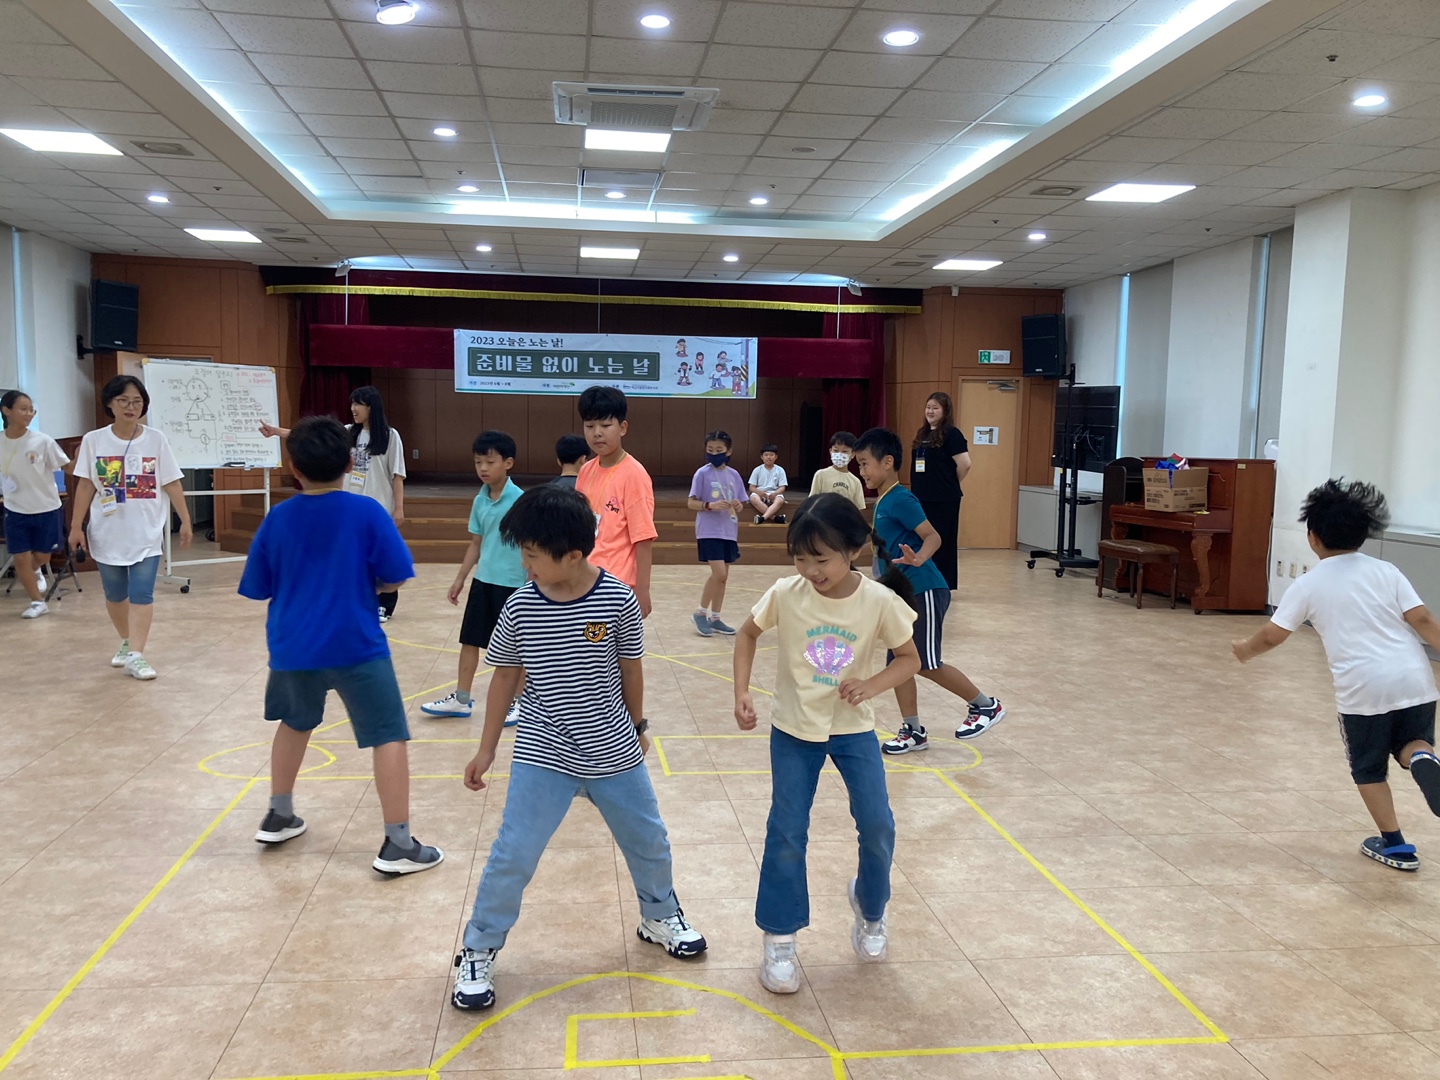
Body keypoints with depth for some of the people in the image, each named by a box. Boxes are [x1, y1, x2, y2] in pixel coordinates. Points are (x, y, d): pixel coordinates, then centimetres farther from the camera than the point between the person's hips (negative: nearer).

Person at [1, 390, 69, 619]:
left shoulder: (42, 441, -11)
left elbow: (68, 468, -7)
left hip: (47, 508, -1)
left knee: (42, 556, 10)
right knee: (20, 558, 1)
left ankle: (35, 571, 47)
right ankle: (38, 602, 19)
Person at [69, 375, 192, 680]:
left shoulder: (156, 440, -4)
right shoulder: (94, 440, -2)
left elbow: (171, 484, 0)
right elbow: (86, 486, 2)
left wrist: (185, 521, 0)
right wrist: (76, 526, 0)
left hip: (147, 532, -1)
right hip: (108, 532, 2)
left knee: (141, 594, -7)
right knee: (115, 594, 14)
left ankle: (135, 655, -6)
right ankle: (126, 643, 34)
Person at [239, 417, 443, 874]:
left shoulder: (277, 519, 1)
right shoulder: (366, 512, -8)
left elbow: (260, 588, 8)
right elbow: (393, 578, -6)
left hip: (293, 646, 4)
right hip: (356, 646, -4)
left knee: (295, 722, 29)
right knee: (389, 735, 2)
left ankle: (279, 817, 39)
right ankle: (398, 844, -1)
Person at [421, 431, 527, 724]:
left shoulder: (520, 500, -13)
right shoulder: (480, 501, 5)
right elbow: (476, 543, 14)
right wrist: (460, 579, 16)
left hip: (513, 583, -6)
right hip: (482, 580, 6)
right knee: (470, 639, 11)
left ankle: (516, 702, 21)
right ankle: (461, 699, 24)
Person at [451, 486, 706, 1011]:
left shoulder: (618, 600, -15)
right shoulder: (520, 606, -10)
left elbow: (630, 670, -1)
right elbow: (506, 676, 2)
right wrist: (486, 749, 7)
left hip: (613, 751, 1)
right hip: (543, 755, 0)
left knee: (648, 841, 17)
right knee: (513, 854, -2)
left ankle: (659, 916, 45)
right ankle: (478, 952, 19)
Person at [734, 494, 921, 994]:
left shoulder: (879, 602, -17)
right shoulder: (786, 594, -16)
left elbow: (909, 658, -3)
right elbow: (747, 635, 2)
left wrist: (870, 686, -21)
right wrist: (742, 693, -9)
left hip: (853, 728, 0)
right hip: (793, 729, 0)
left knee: (878, 827, -1)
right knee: (786, 833, -1)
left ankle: (869, 909, 30)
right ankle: (779, 939, 16)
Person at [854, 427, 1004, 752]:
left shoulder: (900, 500, -15)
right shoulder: (882, 502, 13)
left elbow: (933, 536, -21)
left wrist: (918, 559, -40)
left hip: (923, 592, -9)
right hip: (902, 594, 9)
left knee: (928, 665, -5)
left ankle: (986, 705, 13)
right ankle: (913, 731, 16)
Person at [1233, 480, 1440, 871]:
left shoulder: (1308, 585, 2)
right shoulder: (1386, 572, 7)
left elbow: (1272, 636, 4)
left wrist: (1245, 650, 23)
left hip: (1362, 688, -2)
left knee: (1368, 769, 17)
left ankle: (1395, 846, 19)